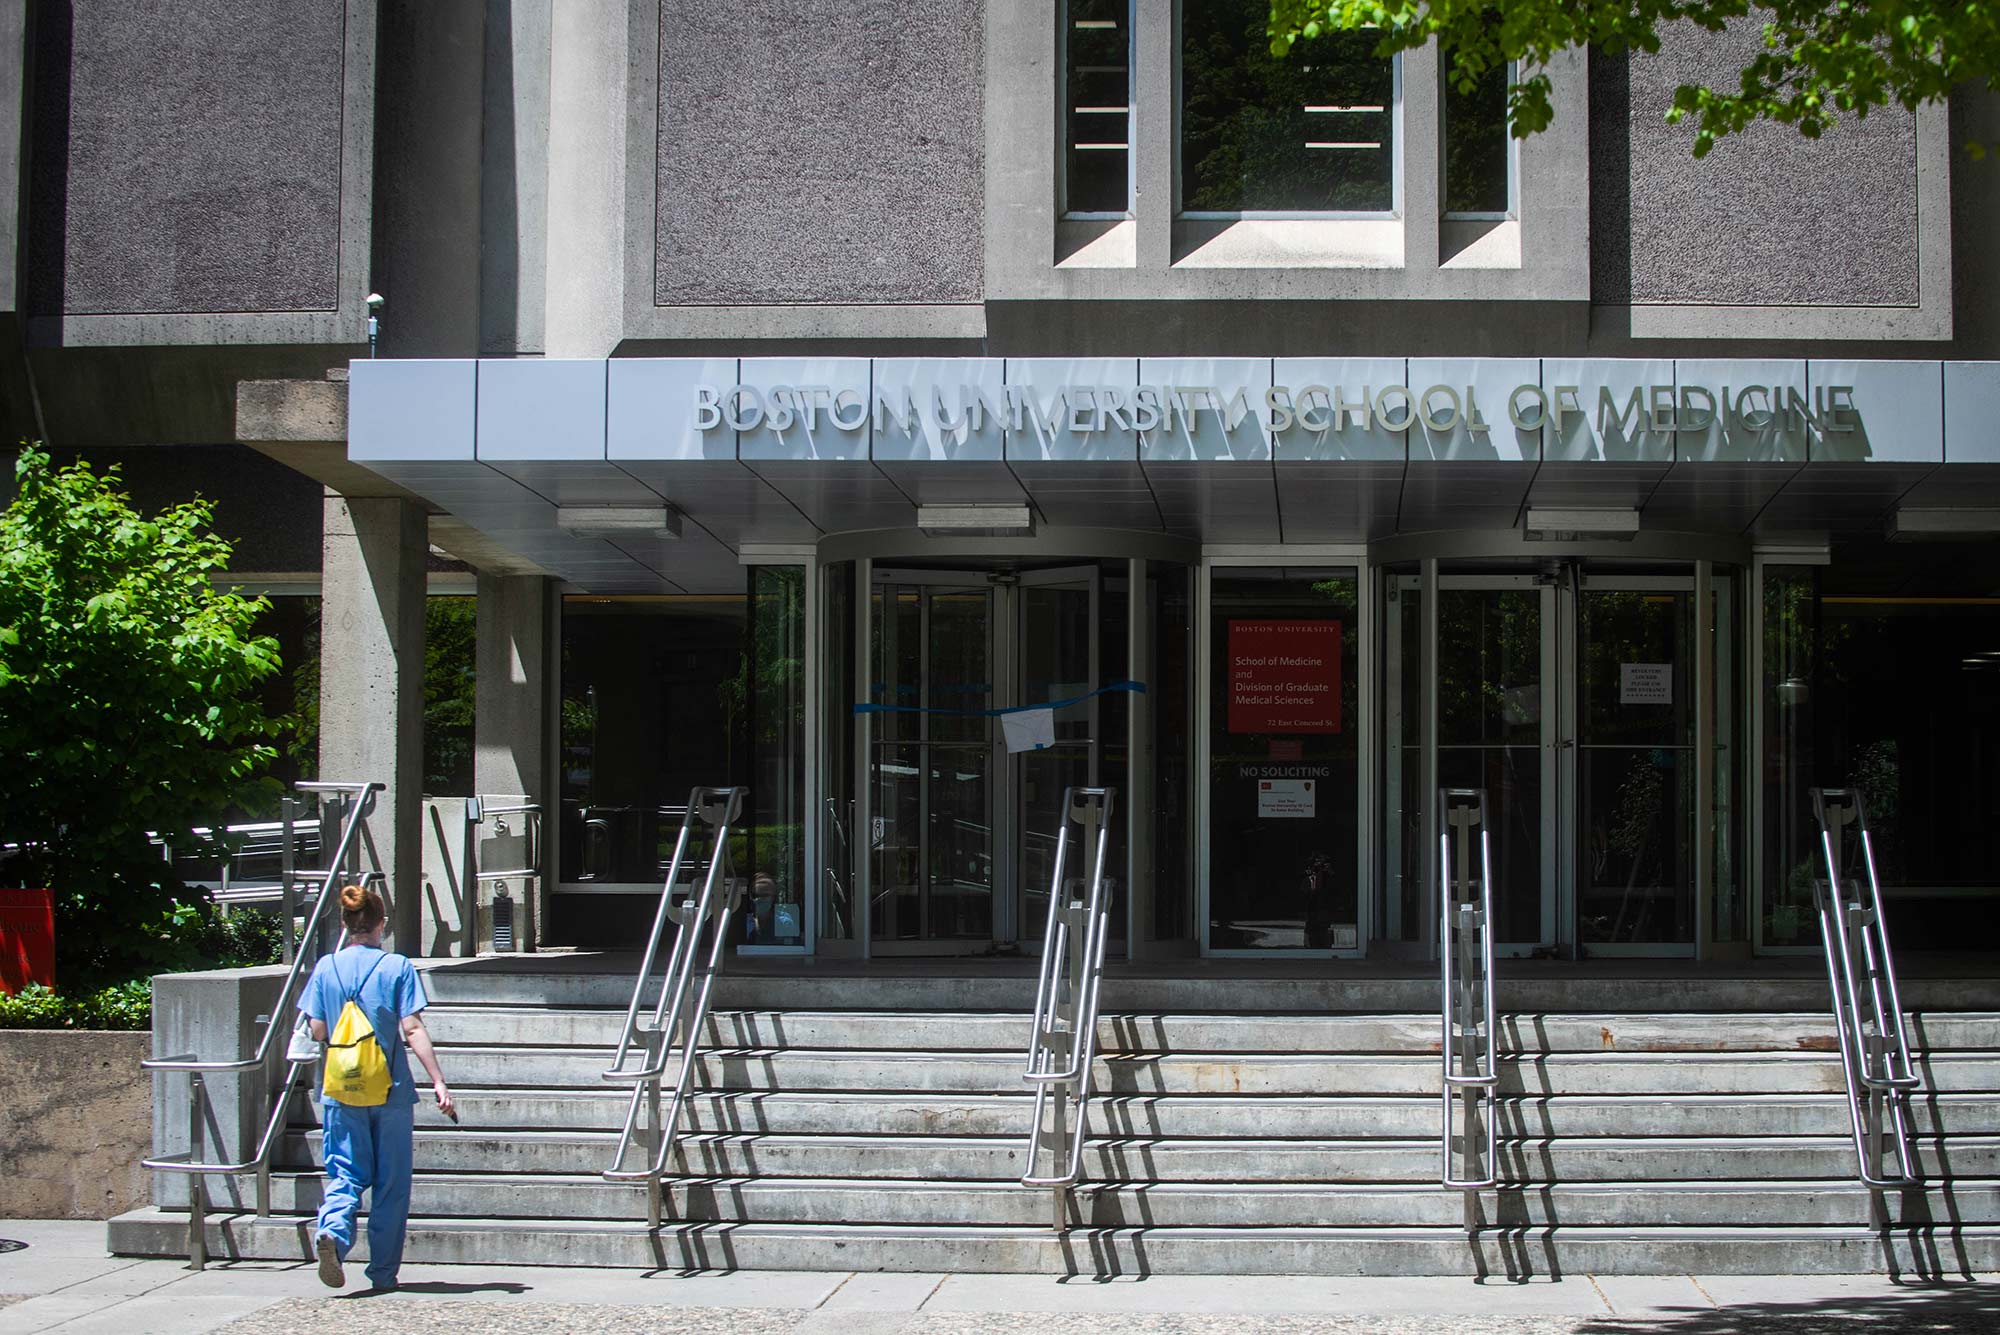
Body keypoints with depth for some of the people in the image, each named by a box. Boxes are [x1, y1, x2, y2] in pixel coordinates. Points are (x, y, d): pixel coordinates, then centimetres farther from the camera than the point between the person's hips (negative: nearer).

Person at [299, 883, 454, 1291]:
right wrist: (439, 1083, -11)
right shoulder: (397, 967, -6)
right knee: (391, 1182, 9)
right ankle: (383, 1271, 12)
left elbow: (317, 1031, 4)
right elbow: (413, 1030, -11)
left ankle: (332, 1231, -24)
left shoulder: (326, 967, 2)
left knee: (346, 1173, 6)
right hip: (391, 1090, -2)